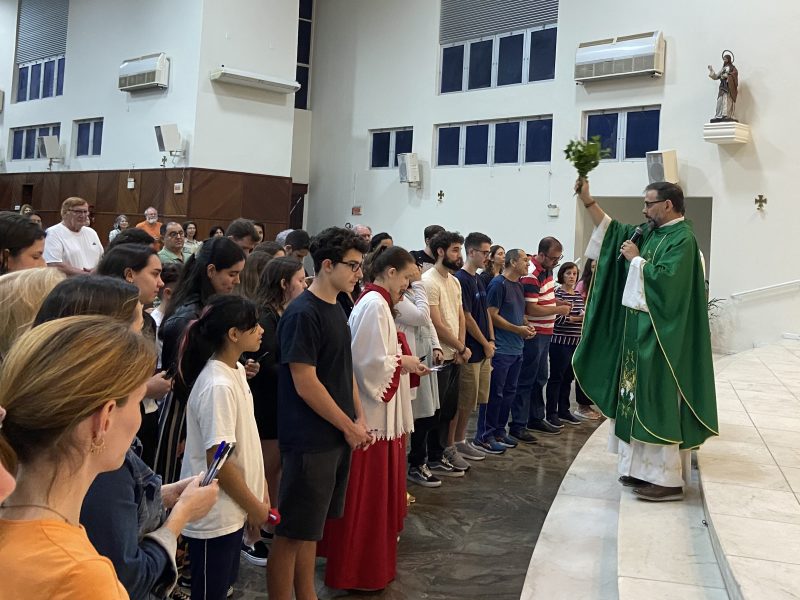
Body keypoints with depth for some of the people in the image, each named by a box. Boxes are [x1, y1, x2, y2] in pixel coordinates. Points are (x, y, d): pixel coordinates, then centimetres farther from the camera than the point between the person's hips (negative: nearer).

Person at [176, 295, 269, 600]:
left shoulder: (236, 370, 2)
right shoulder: (217, 386, -26)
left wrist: (260, 490, 10)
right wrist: (254, 506, -13)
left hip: (233, 510, 8)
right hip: (215, 515, -8)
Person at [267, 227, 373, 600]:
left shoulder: (335, 310, 10)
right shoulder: (303, 314, -17)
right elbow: (305, 385, -20)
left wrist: (359, 418, 7)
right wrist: (348, 427, -11)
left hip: (336, 437, 9)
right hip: (310, 441, -9)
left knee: (310, 527, 19)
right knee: (291, 533, 2)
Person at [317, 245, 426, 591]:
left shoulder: (375, 302, 13)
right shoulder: (374, 305, -18)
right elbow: (373, 362, -24)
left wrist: (405, 364, 7)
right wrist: (404, 362, -9)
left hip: (379, 413, 10)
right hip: (372, 413, -10)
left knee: (378, 491, 20)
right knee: (367, 495, 1)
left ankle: (372, 558, 34)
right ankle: (360, 572, 14)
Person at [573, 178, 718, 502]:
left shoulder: (682, 239, -14)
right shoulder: (651, 233, 12)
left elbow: (664, 279, -25)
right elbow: (613, 230, 18)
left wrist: (636, 259, -12)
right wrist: (587, 200, 10)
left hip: (661, 338, -9)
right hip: (640, 333, 9)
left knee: (658, 404, -7)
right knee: (641, 401, 12)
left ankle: (667, 479, 0)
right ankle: (646, 468, 21)